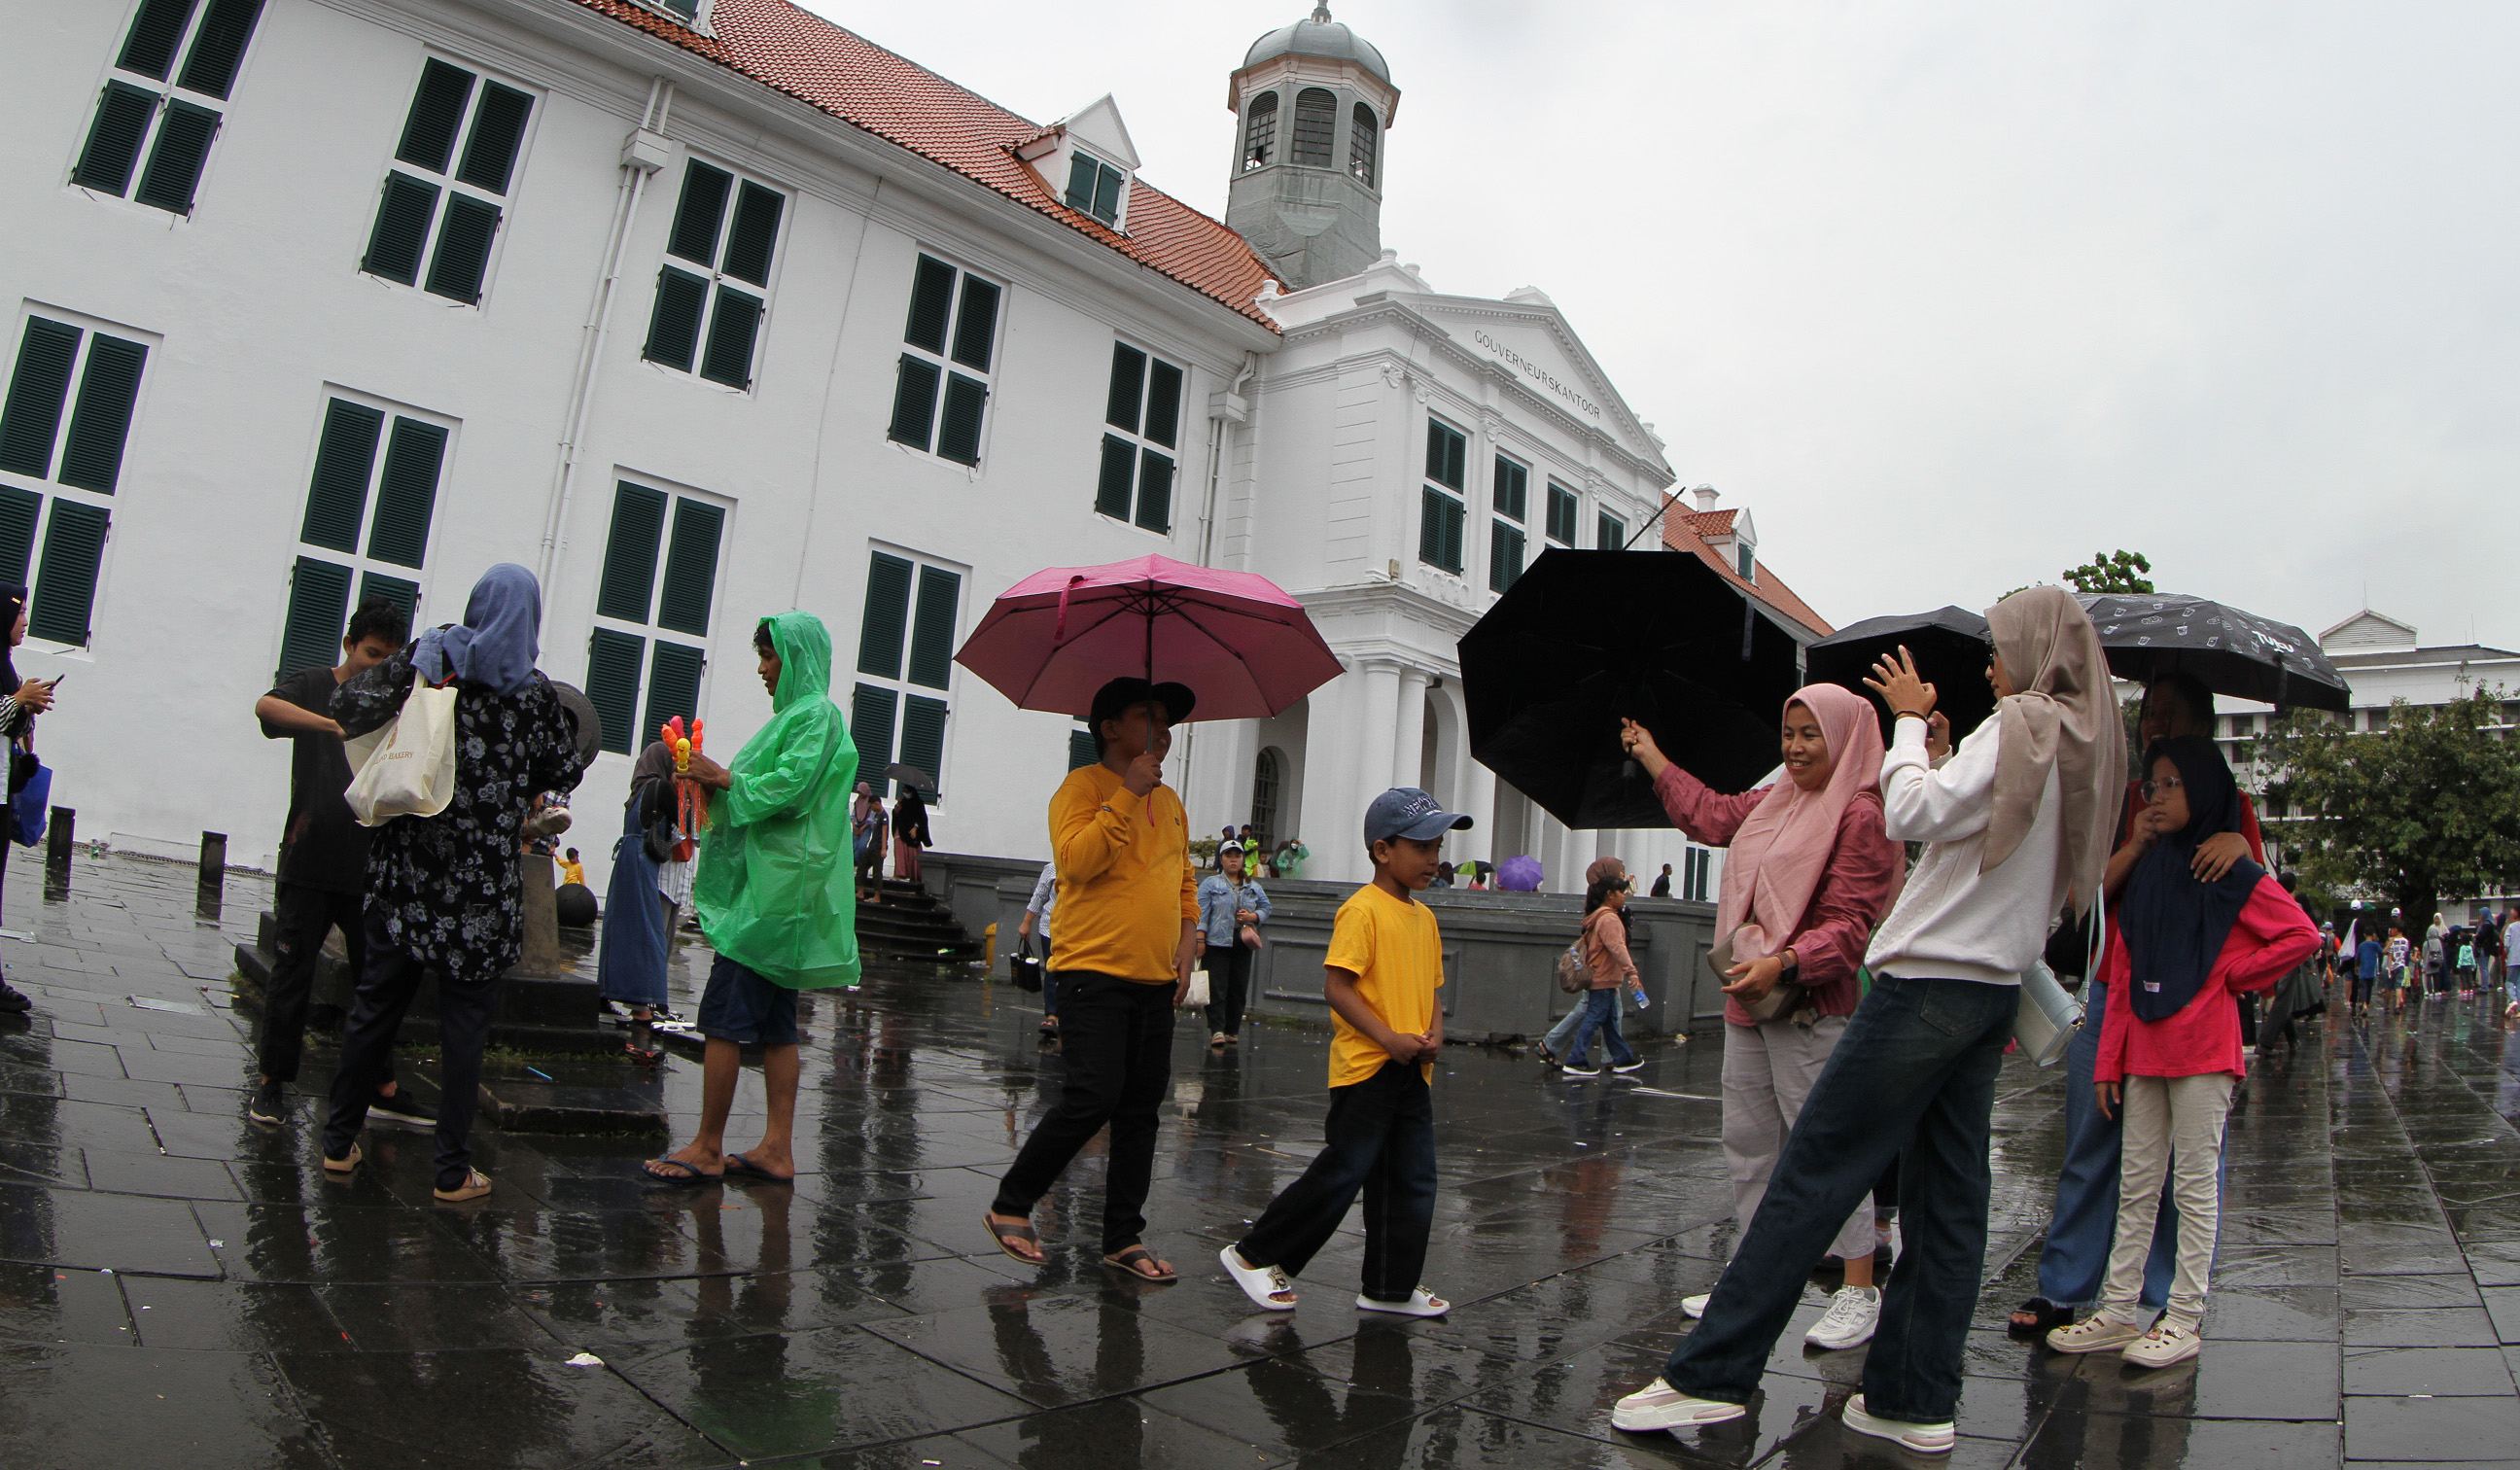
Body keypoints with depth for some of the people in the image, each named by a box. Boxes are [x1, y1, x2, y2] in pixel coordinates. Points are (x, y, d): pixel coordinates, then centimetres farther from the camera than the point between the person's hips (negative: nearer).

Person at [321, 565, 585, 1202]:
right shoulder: (534, 692, -4)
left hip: (408, 869, 3)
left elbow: (349, 708, -6)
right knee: (465, 1021, 4)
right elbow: (565, 773, 5)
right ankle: (453, 1171, 10)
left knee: (374, 1004, 16)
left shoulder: (432, 653, -1)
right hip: (486, 882, -2)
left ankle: (339, 1143, 28)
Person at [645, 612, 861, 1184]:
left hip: (776, 887, -10)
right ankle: (777, 1148, 10)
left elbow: (788, 788, -20)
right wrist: (720, 781, 11)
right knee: (773, 1018, 8)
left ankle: (708, 1148, -1)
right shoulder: (798, 713, 23)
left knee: (724, 1012, -7)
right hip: (772, 883, 10)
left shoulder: (815, 715, -8)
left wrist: (724, 778, -7)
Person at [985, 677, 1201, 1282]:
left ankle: (1124, 1237, 18)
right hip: (1095, 971, -7)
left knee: (1142, 1108, 8)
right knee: (1094, 1096, -13)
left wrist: (1187, 938, 9)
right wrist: (1128, 795, -20)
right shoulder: (1084, 786, -5)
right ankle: (1010, 1205, 8)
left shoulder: (1170, 802, 17)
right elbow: (1076, 860, -22)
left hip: (1156, 981, 7)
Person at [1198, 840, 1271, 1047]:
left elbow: (1266, 907, 19)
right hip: (1218, 943, -3)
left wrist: (1253, 916, -2)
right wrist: (1200, 937, -11)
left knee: (1239, 989, 3)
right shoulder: (1210, 883, 6)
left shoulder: (1254, 887, 17)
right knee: (1217, 988, -10)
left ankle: (1233, 1030, 12)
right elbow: (1202, 912, -1)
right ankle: (1216, 1030, -10)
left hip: (1243, 944, 4)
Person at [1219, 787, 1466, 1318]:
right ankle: (1254, 1255, 13)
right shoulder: (1362, 910, -13)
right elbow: (1335, 985, -18)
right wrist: (1388, 1038, -20)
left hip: (1413, 1072, 8)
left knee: (1412, 1181, 11)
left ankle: (1390, 1286, 25)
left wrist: (1434, 1034, 1)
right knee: (1342, 1173, -2)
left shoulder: (1425, 917, 13)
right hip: (1366, 1067, -8)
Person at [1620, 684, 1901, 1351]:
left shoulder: (1861, 815, -12)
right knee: (1747, 1142, 13)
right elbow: (1713, 816, 31)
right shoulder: (1773, 801, 13)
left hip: (1812, 1002, -9)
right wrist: (1653, 759, 36)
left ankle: (1859, 1291, 10)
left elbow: (1849, 925, -18)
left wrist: (1784, 963, -30)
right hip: (1747, 997, 9)